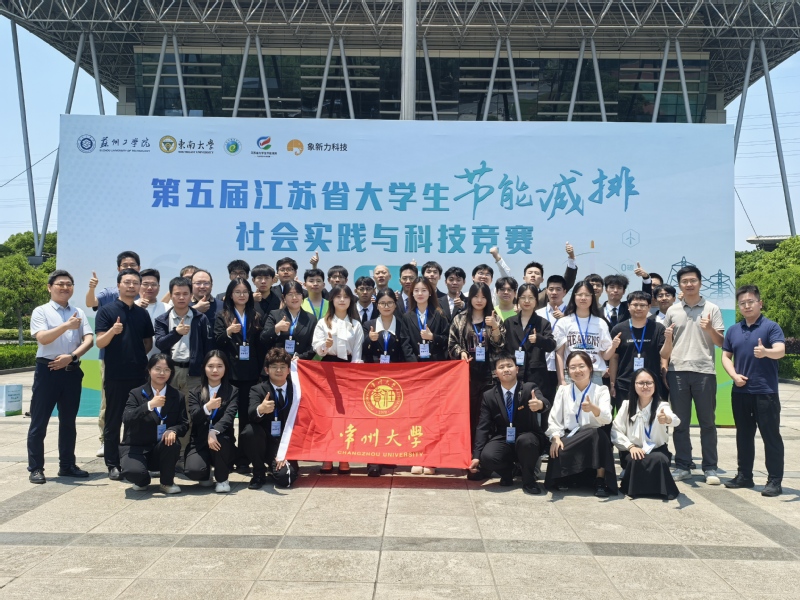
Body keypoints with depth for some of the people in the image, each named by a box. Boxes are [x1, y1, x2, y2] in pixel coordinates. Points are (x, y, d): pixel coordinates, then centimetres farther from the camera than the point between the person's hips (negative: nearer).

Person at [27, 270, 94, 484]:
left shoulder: (79, 313, 10)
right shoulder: (41, 311, 0)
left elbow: (89, 339, 1)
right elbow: (42, 338, -15)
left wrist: (71, 356, -13)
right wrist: (67, 326, -24)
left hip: (72, 370, 4)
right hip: (47, 370, -4)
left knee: (68, 421, 11)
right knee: (39, 421, 0)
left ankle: (67, 465, 20)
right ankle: (36, 468, 8)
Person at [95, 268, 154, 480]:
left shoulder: (143, 313, 10)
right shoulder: (106, 311, -3)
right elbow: (99, 342, -11)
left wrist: (138, 356, 2)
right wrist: (112, 331, -29)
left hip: (139, 374, 4)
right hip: (115, 375, -4)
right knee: (113, 422, 4)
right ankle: (112, 464, 12)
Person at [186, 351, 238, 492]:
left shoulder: (232, 392, 1)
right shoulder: (195, 393, 5)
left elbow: (229, 415, -16)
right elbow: (194, 418, -11)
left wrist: (214, 431, -36)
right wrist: (207, 407, -34)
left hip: (222, 441, -1)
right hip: (199, 442, 1)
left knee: (220, 439, -37)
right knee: (193, 470, -29)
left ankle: (222, 479, -8)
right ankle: (206, 475, 13)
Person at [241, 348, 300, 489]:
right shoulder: (257, 389, -1)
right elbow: (251, 414, -22)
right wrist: (260, 410, -48)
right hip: (264, 442, 0)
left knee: (284, 478, -25)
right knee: (249, 431, -32)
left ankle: (277, 465, 15)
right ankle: (259, 473, -7)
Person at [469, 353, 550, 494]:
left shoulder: (529, 388, -6)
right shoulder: (488, 396, 1)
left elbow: (544, 402, -28)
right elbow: (483, 427, -2)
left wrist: (540, 404, -56)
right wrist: (476, 456, -14)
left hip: (527, 439, -1)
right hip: (503, 440, 2)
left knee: (525, 441, -38)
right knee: (487, 457, -31)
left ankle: (529, 479, -9)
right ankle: (507, 471, 7)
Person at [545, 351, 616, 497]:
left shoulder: (601, 390, 2)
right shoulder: (563, 390, 8)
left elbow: (607, 419, -16)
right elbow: (554, 419, 1)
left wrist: (593, 408, -39)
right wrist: (555, 438, -20)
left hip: (594, 441, 0)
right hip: (568, 439, 1)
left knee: (599, 435, -34)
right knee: (559, 452, -32)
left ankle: (600, 480, -21)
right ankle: (565, 477, 2)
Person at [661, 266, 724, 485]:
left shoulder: (712, 309, 4)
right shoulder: (672, 311, 11)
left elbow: (721, 343, 2)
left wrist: (710, 330, -17)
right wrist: (667, 338, -7)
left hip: (704, 371, -2)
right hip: (677, 371, 2)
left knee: (707, 422, 3)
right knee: (680, 422, 6)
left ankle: (710, 468, 10)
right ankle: (682, 466, 13)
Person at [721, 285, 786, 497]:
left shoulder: (771, 327, -5)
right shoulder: (733, 330, 11)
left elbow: (780, 351, -19)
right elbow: (726, 356, 14)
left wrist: (766, 352, -41)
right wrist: (734, 375, -3)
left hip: (765, 392, -5)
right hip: (740, 392, 5)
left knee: (771, 436, 0)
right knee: (743, 435, 13)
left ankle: (774, 481, 7)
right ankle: (744, 475, 23)